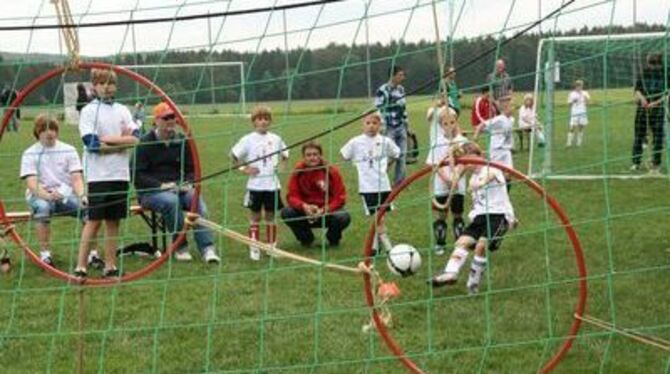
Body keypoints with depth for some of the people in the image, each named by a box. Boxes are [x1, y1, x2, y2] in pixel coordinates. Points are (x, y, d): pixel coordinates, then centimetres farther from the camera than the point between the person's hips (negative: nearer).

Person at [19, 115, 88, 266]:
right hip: (40, 195, -2)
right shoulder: (30, 153, -2)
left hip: (66, 194, 2)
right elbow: (31, 183, -14)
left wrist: (81, 195, -25)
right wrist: (47, 195, -34)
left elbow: (76, 178, -3)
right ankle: (45, 254, -28)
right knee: (42, 207, -38)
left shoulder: (69, 150, 4)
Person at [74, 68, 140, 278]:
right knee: (94, 221, -7)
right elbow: (91, 143, -12)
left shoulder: (122, 110, 12)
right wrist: (122, 142, -8)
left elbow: (135, 138, 0)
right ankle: (80, 266, -4)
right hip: (98, 175, -4)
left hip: (120, 174, 4)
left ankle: (110, 266, 12)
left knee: (114, 221, 7)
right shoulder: (88, 111, 0)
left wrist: (107, 139, -10)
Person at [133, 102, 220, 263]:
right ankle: (180, 248, -26)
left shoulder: (182, 141, 12)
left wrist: (188, 184, -4)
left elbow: (192, 170, 19)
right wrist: (161, 185, -18)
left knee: (197, 199, -28)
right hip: (150, 192, -4)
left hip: (179, 188, 4)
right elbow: (137, 175, -6)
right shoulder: (144, 143, -1)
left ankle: (207, 248, -35)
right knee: (171, 200, -36)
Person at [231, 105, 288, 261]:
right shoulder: (248, 139, -3)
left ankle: (272, 246, 20)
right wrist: (244, 169, -8)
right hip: (255, 185, -2)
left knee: (270, 216, 10)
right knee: (255, 217, 4)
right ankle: (254, 248, 9)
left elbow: (284, 155, 19)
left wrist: (281, 166, 3)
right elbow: (234, 156, 0)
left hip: (272, 184, 2)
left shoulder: (276, 139, 5)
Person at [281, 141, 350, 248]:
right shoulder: (298, 172, -8)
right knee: (286, 213, -26)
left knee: (343, 217, -33)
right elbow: (292, 196, -10)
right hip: (306, 213, 1)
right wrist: (304, 206, -30)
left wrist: (324, 210, -27)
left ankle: (333, 238, 5)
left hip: (328, 212, -1)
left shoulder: (331, 171, -11)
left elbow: (340, 197, -12)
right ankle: (306, 238, 3)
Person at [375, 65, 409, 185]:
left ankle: (399, 182, 15)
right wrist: (382, 130, -17)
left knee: (402, 155, 7)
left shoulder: (401, 89, 11)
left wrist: (407, 127, 21)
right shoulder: (382, 91, -13)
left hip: (401, 128, 7)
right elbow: (379, 110, -14)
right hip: (389, 128, -7)